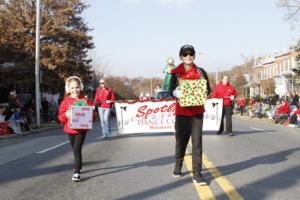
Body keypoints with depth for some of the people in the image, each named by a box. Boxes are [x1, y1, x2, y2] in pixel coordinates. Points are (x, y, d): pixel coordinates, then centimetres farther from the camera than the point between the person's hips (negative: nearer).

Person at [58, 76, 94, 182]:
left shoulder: (85, 100, -2)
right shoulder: (66, 101, 0)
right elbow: (61, 116, -1)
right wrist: (66, 115, -21)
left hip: (81, 129, -3)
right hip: (70, 129, 3)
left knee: (77, 149, -13)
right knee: (75, 150, 16)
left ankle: (77, 172, -10)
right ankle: (78, 166, 37)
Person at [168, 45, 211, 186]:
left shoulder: (201, 72, 5)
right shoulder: (176, 73, 1)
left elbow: (208, 89, 9)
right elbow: (171, 91, 0)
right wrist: (177, 94, -21)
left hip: (197, 111, 0)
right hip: (182, 112, 0)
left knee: (197, 142, -5)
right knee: (181, 140, 11)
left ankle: (197, 174, -2)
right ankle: (178, 167, 34)